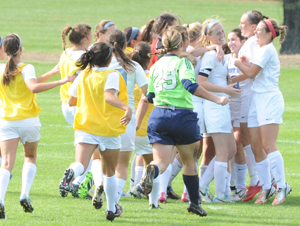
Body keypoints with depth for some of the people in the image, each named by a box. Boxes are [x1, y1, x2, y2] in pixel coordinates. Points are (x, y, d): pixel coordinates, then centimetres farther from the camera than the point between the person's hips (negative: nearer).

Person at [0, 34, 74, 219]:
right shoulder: (26, 69, -7)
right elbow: (34, 87, -27)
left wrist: (52, 73, 25)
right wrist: (61, 81, -27)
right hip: (28, 120, -2)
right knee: (31, 157, 22)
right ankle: (25, 195, 4)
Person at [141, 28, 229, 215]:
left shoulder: (155, 66, 13)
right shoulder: (182, 63, -2)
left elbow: (150, 97, 18)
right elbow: (190, 85, -19)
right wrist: (216, 99, -18)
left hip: (159, 115, 3)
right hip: (182, 115, -3)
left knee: (161, 161, -6)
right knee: (189, 161, 16)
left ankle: (152, 171, -42)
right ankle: (195, 203, 24)